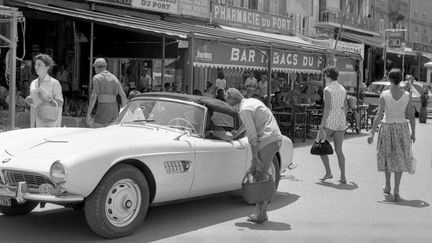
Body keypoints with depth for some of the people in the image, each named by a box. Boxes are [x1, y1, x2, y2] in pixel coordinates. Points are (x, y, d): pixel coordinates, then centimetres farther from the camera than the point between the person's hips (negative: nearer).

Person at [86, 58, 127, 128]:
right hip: (114, 110, 6)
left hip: (102, 110, -6)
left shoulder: (97, 78, -5)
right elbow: (123, 95, 7)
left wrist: (88, 114, -11)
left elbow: (93, 97, -13)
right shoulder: (114, 78, 12)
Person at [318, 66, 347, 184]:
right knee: (339, 150, 11)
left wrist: (321, 126, -15)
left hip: (330, 121, -7)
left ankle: (328, 172, 5)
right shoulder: (343, 89, 10)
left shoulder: (328, 89, -11)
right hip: (341, 121, 7)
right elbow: (345, 108, 14)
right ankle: (343, 176, 6)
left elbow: (327, 108, -16)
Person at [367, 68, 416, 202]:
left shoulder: (384, 95, -11)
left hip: (387, 127, -1)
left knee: (387, 156, 19)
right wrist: (413, 133, 10)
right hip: (402, 128, 1)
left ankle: (387, 186, 31)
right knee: (399, 159, 9)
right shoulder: (407, 95, -6)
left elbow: (379, 115, -13)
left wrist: (372, 133, -10)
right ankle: (396, 191, 3)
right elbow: (411, 116, -2)